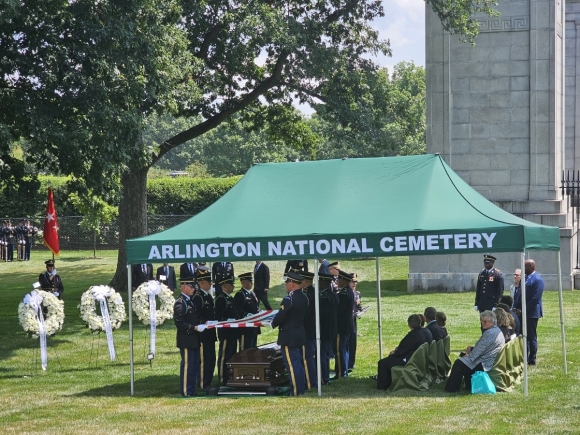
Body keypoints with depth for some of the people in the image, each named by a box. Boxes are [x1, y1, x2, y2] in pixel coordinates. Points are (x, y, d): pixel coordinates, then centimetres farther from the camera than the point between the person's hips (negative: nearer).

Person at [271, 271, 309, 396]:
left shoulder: (289, 299, -20)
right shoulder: (304, 298, 6)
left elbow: (280, 316, -22)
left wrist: (273, 324, 0)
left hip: (289, 338, -9)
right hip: (300, 335, 9)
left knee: (292, 365, -4)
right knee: (299, 363, 16)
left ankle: (296, 391, -2)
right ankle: (302, 389, 21)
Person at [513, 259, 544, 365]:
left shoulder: (537, 280, -13)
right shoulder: (525, 278, 14)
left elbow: (535, 299, -18)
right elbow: (519, 293, 17)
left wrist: (522, 310, -17)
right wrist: (515, 307, 2)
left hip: (531, 313, -8)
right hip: (521, 312, 8)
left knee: (531, 337, 0)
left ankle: (532, 360, 7)